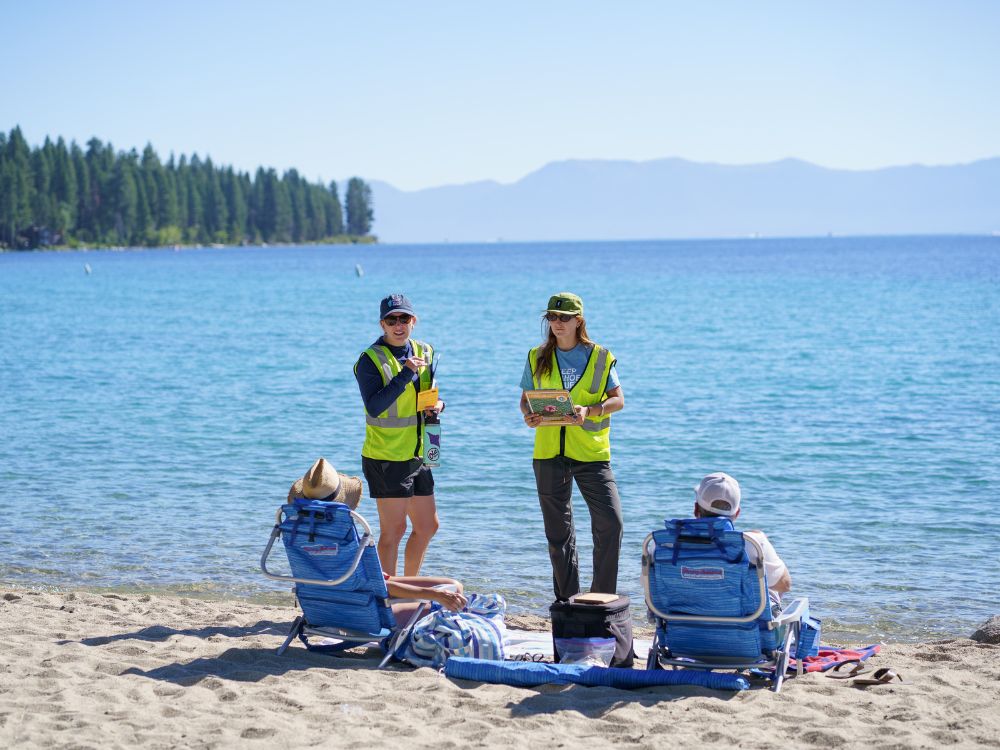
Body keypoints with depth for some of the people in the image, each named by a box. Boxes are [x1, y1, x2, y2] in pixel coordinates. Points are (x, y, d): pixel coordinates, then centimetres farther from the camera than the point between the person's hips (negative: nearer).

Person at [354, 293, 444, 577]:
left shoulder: (424, 352, 9)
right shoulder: (371, 359, -12)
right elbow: (374, 406, -24)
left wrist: (438, 405, -2)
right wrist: (405, 374, -28)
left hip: (417, 455, 8)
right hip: (386, 457, -7)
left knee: (428, 526, 14)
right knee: (393, 529, -6)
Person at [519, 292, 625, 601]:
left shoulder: (600, 357, 1)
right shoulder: (537, 358, 8)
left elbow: (618, 400, -3)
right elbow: (525, 399, 12)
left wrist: (589, 410, -21)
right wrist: (528, 415, -11)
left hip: (591, 451, -2)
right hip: (549, 452, 2)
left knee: (611, 523, -12)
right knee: (558, 532, 8)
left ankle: (603, 598, 1)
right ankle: (566, 600, 18)